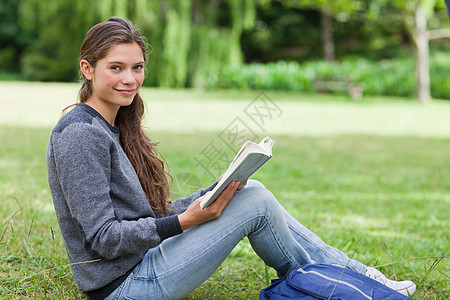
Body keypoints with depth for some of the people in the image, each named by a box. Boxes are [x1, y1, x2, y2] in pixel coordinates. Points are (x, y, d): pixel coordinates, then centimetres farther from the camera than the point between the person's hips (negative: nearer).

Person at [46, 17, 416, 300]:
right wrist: (184, 222, -25)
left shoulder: (113, 128, 14)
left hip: (142, 264, 9)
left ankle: (349, 270, 12)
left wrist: (216, 192, 1)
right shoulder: (81, 134, -17)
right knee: (255, 202, -11)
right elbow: (102, 239, -21)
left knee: (250, 192, 5)